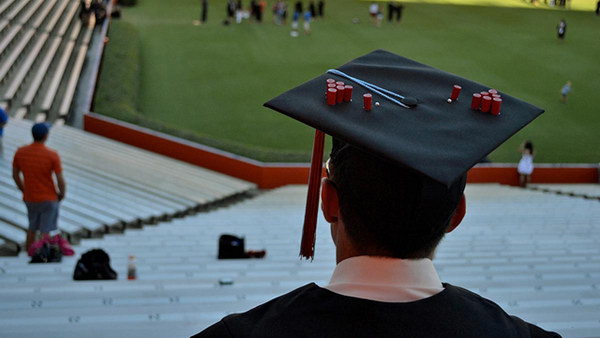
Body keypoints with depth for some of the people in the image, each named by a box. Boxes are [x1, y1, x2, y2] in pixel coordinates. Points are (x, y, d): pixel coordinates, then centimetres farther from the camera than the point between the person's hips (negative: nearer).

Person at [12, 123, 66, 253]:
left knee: (32, 228, 22)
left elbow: (15, 175, 4)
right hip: (49, 199, -4)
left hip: (29, 199, 4)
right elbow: (60, 180, -16)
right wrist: (62, 194, 3)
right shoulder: (52, 155, -17)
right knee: (46, 230, 7)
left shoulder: (20, 152, -6)